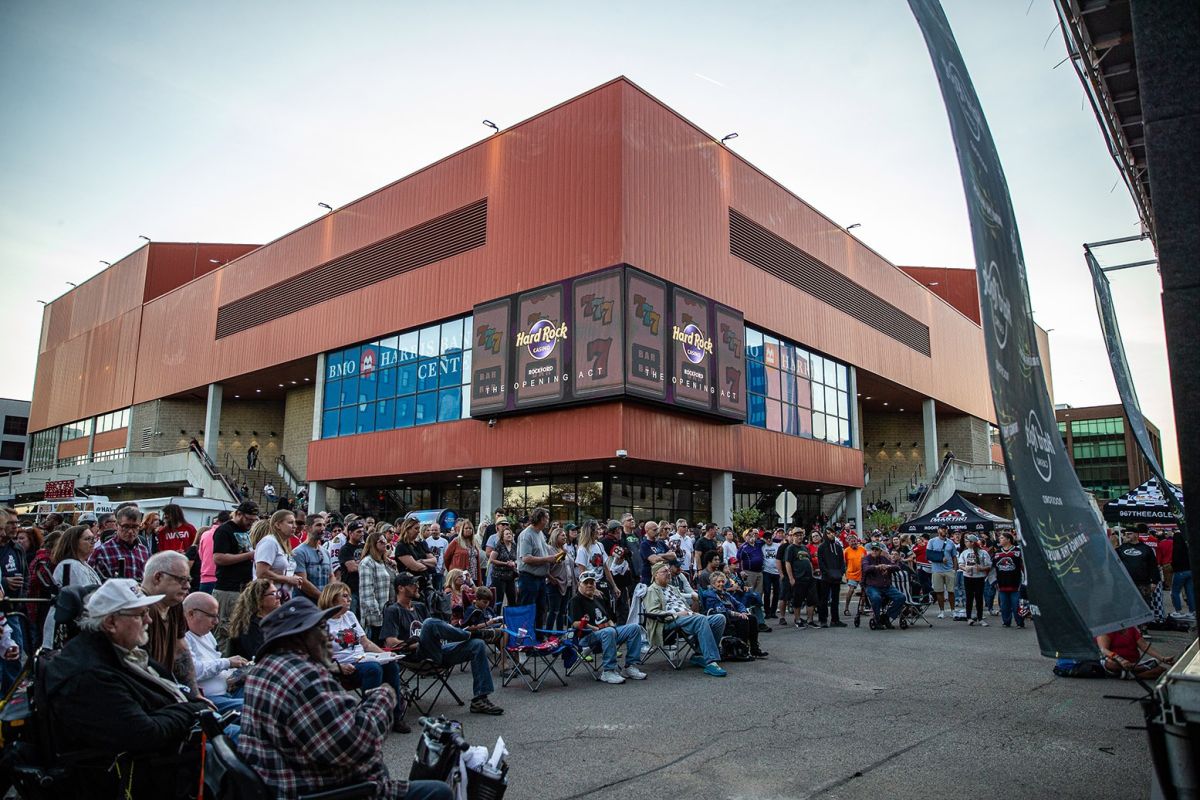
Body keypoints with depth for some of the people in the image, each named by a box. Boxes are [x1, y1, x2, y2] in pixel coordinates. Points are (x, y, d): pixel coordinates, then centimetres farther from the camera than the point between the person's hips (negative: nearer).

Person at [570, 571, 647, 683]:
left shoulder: (599, 599, 24)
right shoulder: (576, 600, -1)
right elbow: (576, 623, -13)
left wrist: (611, 624, 6)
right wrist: (595, 628, -17)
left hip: (608, 630, 8)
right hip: (587, 637, -8)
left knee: (635, 628, -8)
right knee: (608, 632, -40)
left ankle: (630, 666, -10)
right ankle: (608, 672, -33)